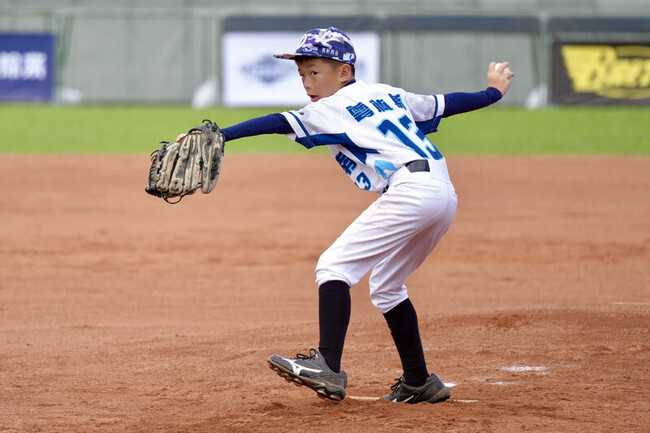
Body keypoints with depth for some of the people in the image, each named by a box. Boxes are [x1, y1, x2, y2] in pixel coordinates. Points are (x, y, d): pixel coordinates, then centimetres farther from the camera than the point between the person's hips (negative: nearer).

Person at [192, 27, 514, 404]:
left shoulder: (332, 109, 1)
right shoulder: (388, 94, 23)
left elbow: (278, 123, -12)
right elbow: (444, 103, 33)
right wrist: (493, 92, 50)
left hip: (409, 188, -9)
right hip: (445, 193, 9)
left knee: (334, 266, -10)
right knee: (386, 285, 24)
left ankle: (328, 368, -24)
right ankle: (419, 383, 27)